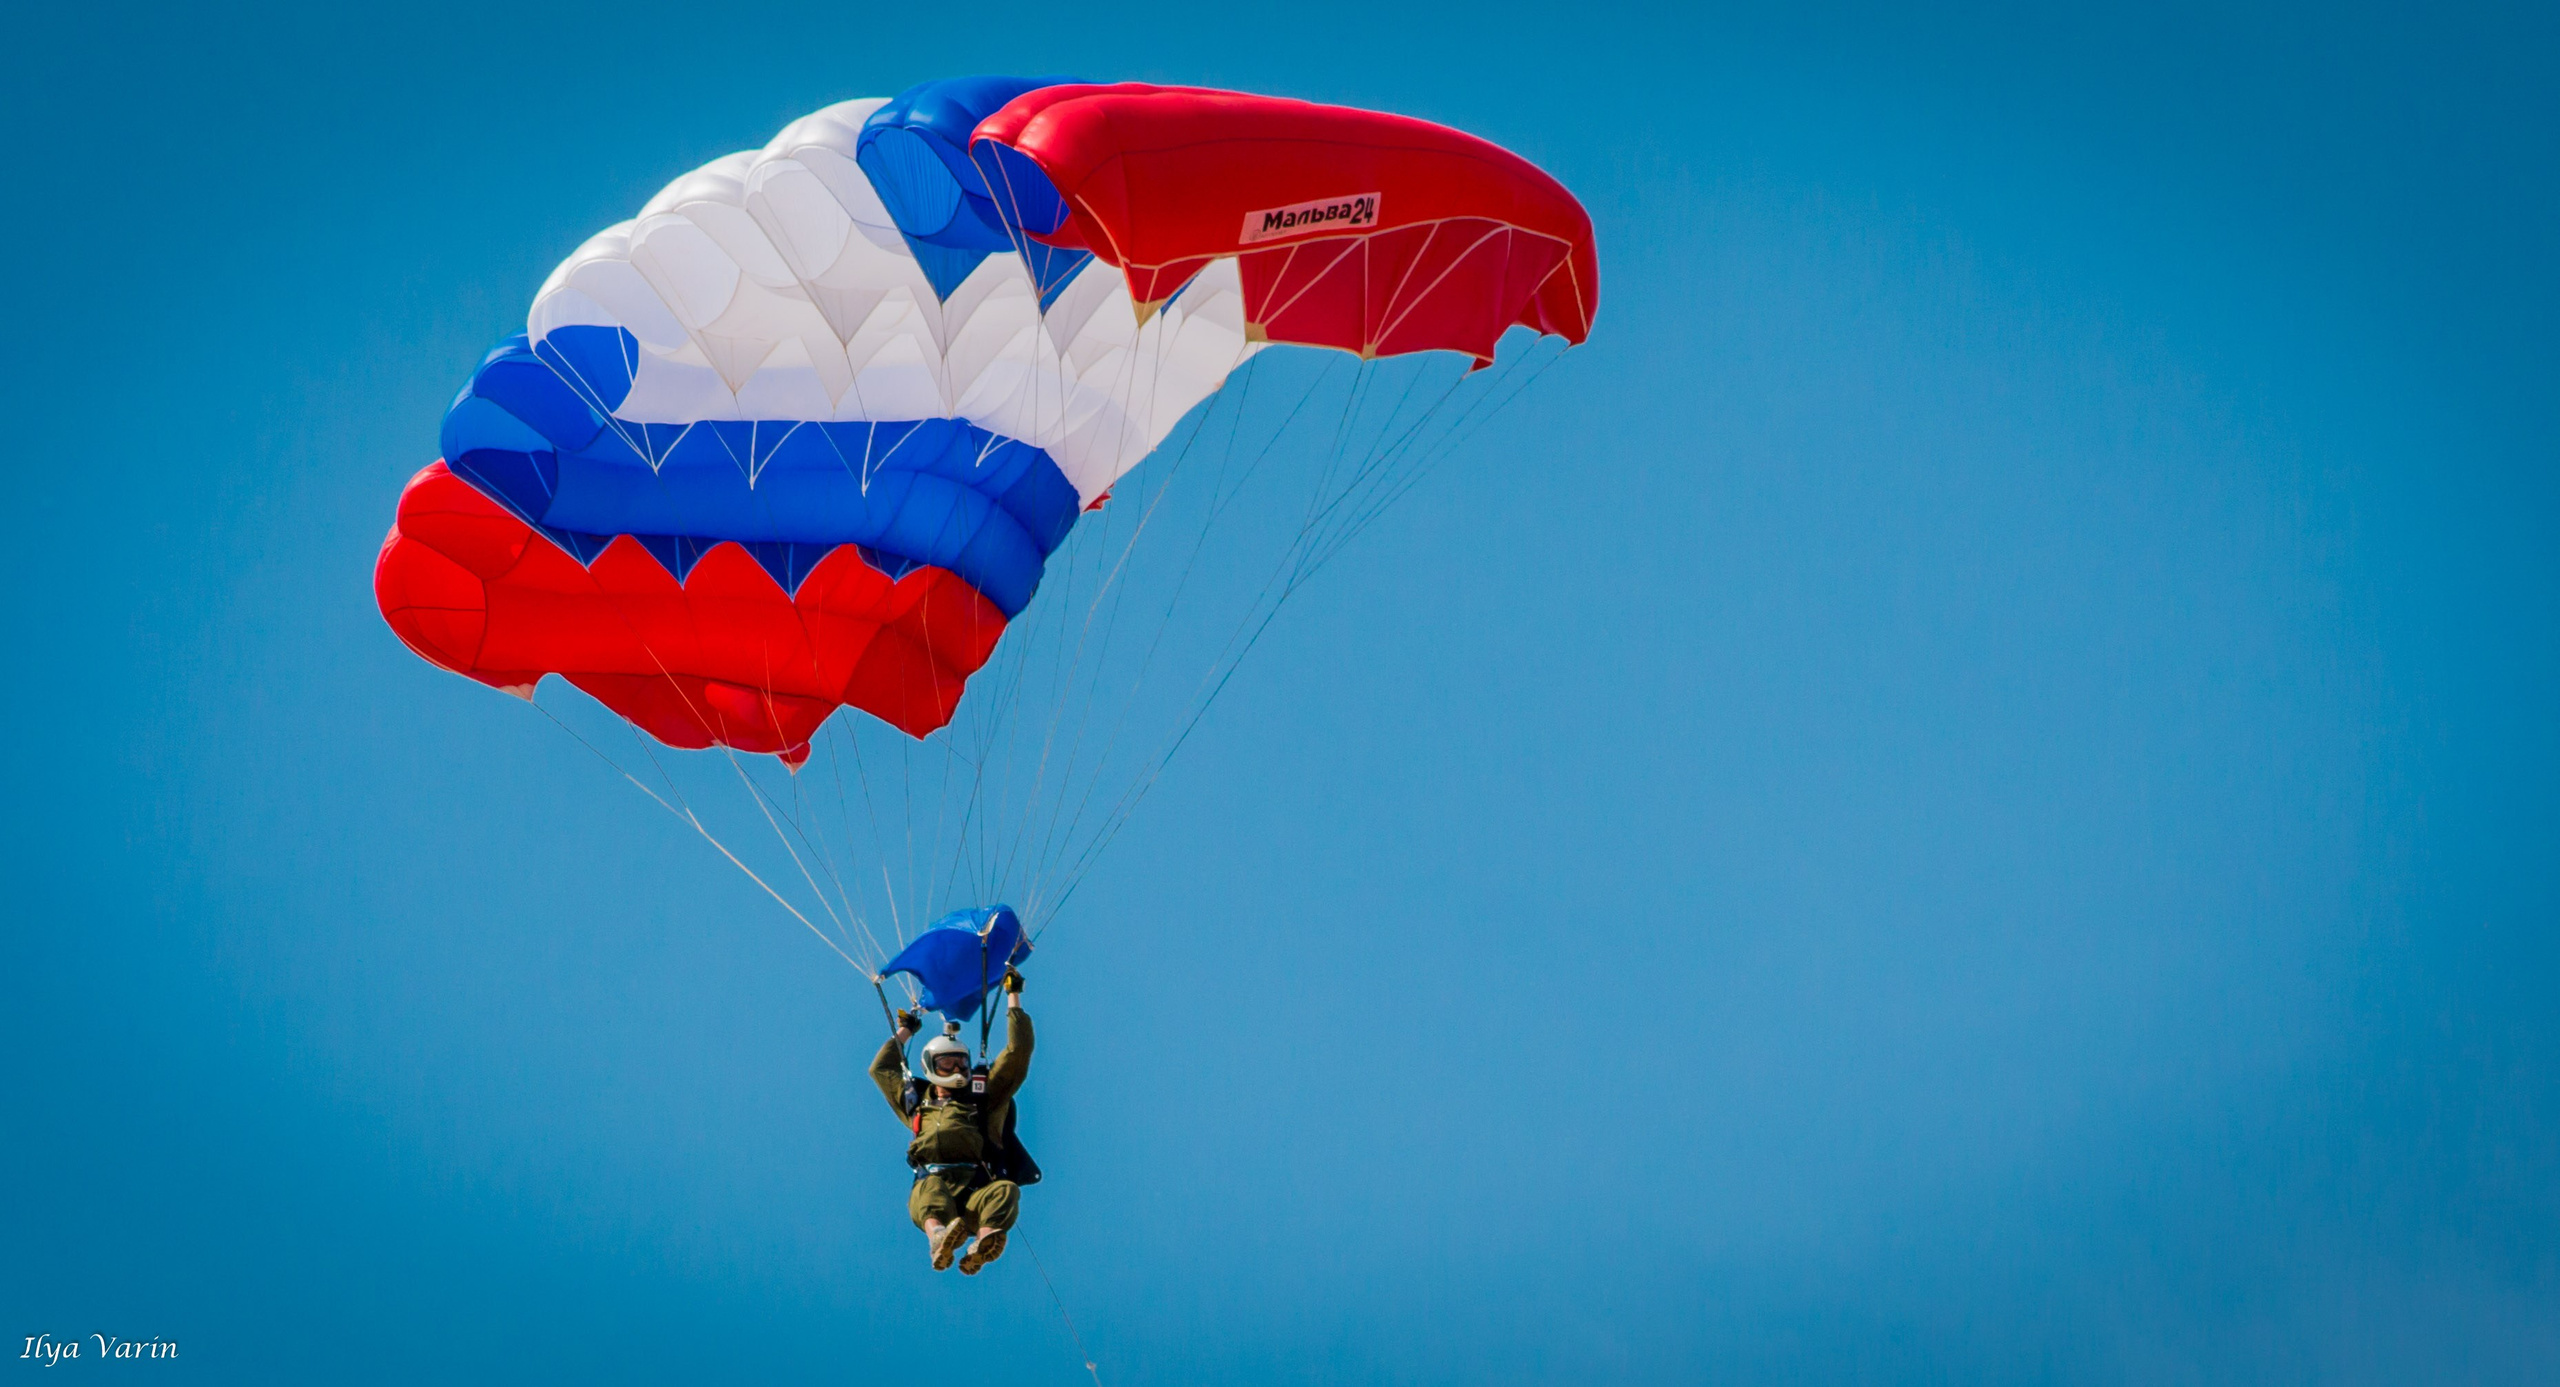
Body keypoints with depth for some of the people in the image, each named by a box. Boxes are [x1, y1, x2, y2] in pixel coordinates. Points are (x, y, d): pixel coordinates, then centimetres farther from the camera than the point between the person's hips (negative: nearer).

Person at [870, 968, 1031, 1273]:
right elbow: (881, 1069, 50)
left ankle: (984, 1243, -65)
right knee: (930, 1191, -39)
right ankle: (938, 1238, -70)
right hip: (930, 1182, 0)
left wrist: (1013, 997, 38)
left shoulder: (984, 1099, 31)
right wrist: (903, 1031, 59)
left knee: (1006, 1190, -36)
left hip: (975, 1188, 0)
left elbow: (1018, 1051, 31)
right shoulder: (917, 1102, 34)